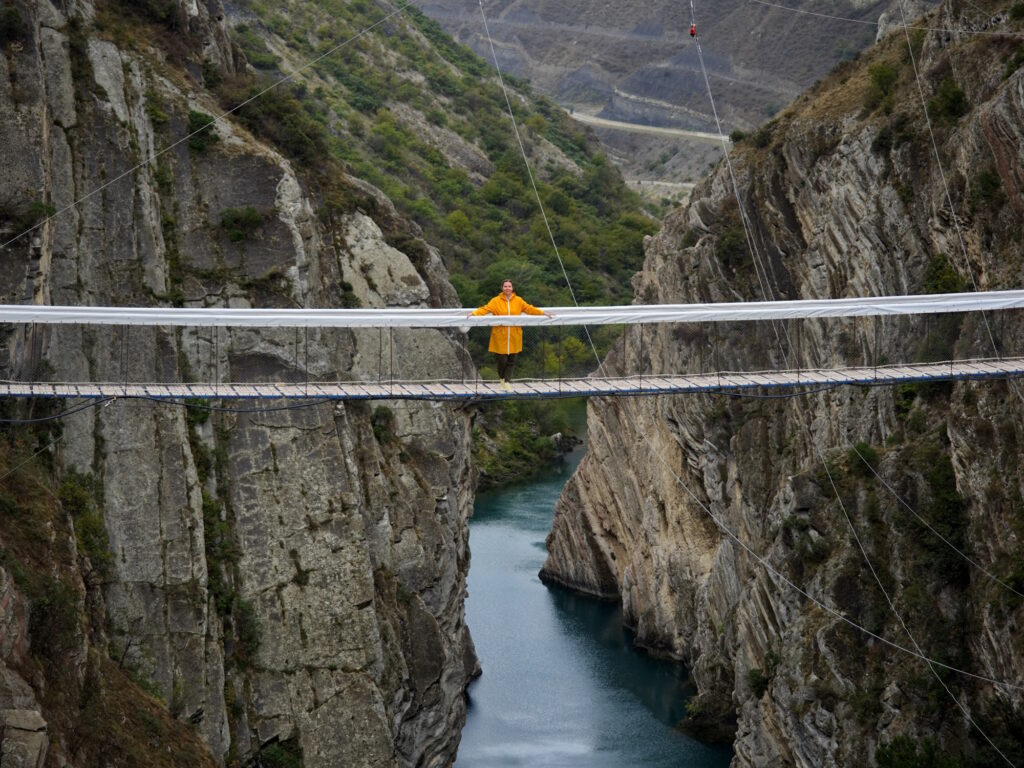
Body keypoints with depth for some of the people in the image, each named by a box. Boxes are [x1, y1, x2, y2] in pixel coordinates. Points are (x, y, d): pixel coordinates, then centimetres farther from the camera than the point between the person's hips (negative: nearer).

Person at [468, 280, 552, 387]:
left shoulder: (518, 300, 7)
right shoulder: (496, 301, 0)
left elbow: (529, 308, 11)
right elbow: (486, 309, -9)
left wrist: (543, 313, 7)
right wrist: (473, 313, -23)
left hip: (514, 337, 3)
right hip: (500, 336, -3)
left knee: (511, 360, 1)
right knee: (502, 359, -2)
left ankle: (506, 381, 11)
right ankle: (501, 377, 25)